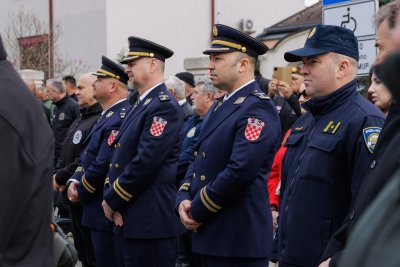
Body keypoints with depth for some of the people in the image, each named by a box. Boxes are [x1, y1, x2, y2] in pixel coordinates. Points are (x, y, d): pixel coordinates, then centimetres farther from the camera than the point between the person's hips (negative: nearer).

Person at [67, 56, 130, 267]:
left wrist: (81, 192, -10)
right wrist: (75, 181, 2)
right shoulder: (108, 115, 13)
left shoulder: (119, 119, -22)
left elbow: (103, 166, -26)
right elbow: (89, 156, 18)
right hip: (100, 210, 10)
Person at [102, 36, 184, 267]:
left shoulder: (165, 106, -14)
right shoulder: (142, 105, 18)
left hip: (151, 222, -10)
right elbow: (122, 157, 16)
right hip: (129, 220, 10)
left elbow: (145, 162, -21)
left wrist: (112, 200, -12)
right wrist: (114, 200, 1)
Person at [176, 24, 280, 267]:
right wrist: (184, 199, 0)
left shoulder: (257, 108, -14)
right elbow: (199, 161, 18)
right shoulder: (220, 106, 16)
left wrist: (197, 211, -15)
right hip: (210, 236, 9)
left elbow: (240, 170, -23)